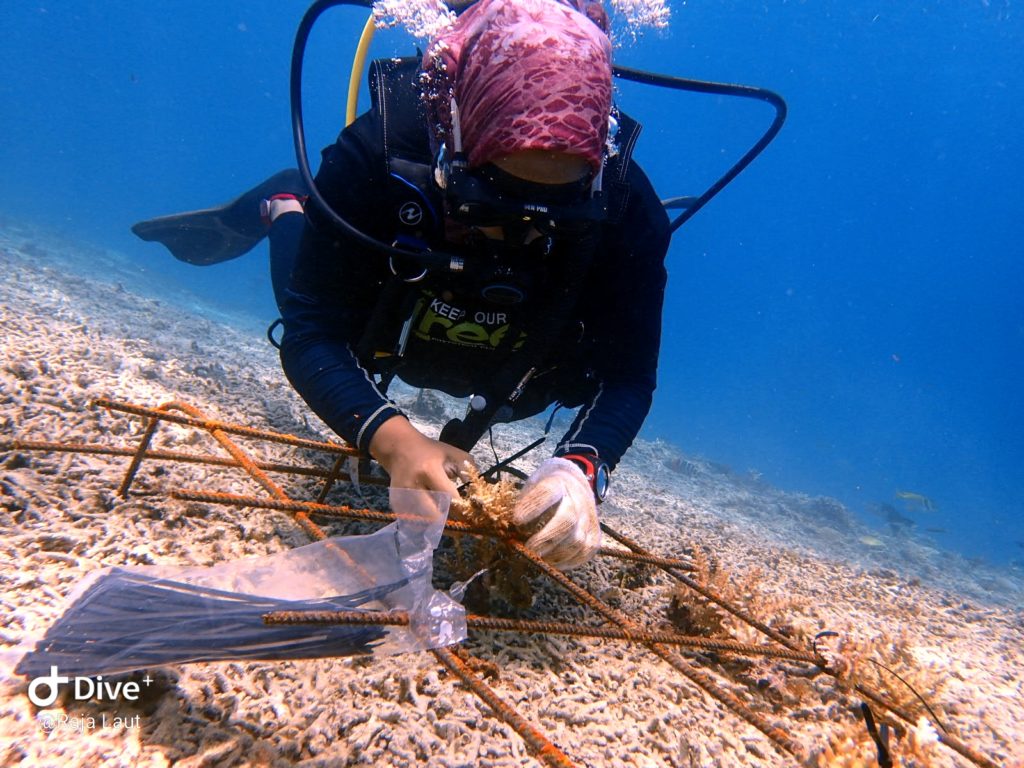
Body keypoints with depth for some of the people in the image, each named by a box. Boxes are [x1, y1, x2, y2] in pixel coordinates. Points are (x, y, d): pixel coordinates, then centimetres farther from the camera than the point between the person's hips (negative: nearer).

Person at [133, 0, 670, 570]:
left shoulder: (623, 206, -36)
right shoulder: (377, 153, -38)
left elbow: (627, 377, -33)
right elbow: (312, 336, -38)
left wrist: (579, 469, -54)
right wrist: (394, 439, -56)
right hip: (381, 338, 0)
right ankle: (284, 208, 42)